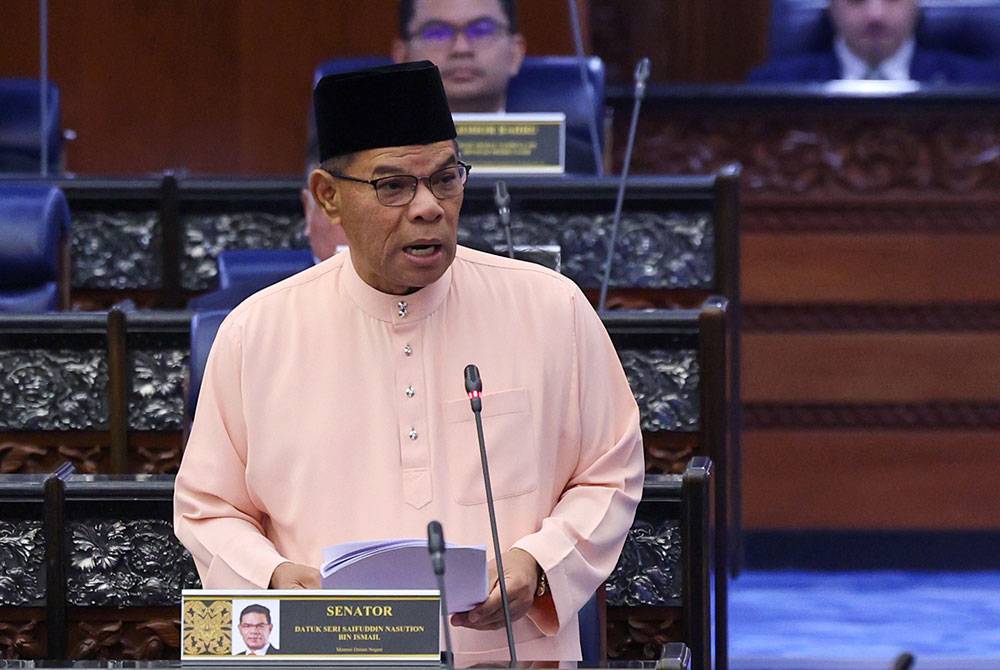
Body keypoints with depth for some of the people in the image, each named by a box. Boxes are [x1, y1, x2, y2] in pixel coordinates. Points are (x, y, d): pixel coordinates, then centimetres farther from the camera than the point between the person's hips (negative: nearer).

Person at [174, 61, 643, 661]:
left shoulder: (552, 309, 10)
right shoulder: (256, 334, 9)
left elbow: (611, 478, 16)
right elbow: (207, 507, 16)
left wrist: (536, 564, -2)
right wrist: (271, 579, -3)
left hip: (513, 655, 0)